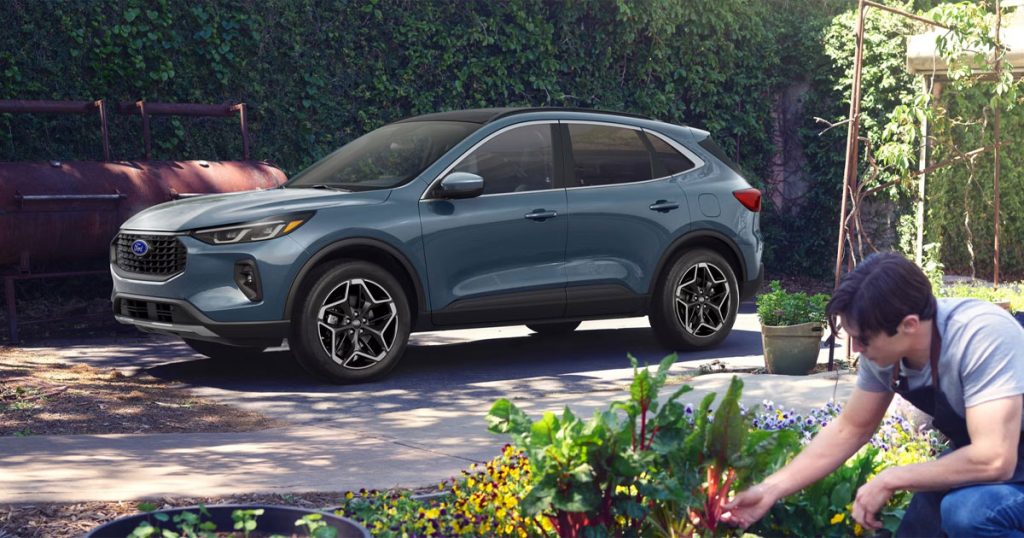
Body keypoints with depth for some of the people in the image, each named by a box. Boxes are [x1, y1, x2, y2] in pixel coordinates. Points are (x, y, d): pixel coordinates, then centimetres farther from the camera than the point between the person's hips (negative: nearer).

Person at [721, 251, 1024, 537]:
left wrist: (890, 480, -26)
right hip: (976, 458, 7)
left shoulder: (982, 337, -34)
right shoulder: (882, 351, -12)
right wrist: (771, 490, -4)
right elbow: (849, 429, 2)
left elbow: (994, 460, -38)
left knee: (967, 510, -33)